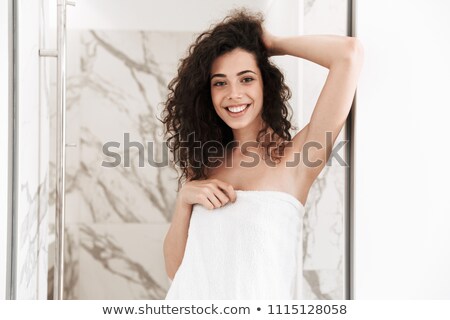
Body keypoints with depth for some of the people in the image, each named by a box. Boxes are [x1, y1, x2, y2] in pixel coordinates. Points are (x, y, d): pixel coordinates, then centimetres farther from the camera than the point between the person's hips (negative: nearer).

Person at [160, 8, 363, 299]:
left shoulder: (295, 157, -12)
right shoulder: (204, 162, 1)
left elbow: (350, 53, -22)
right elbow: (175, 268, 1)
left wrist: (271, 44, -7)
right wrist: (184, 199, -15)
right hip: (190, 296, 4)